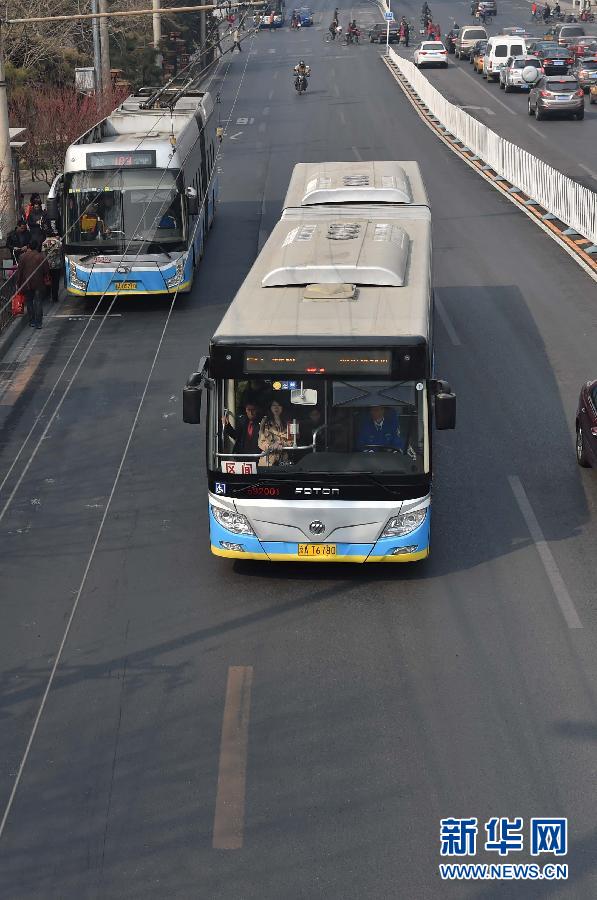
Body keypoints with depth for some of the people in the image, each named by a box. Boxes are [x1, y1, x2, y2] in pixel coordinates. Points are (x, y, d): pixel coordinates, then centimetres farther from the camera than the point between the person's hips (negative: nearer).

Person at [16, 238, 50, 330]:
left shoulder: (23, 256, -6)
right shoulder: (41, 257, -9)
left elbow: (19, 271, -2)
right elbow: (46, 270, -3)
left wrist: (18, 284, 6)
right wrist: (47, 281, 11)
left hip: (27, 284, 1)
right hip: (39, 284, -1)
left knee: (29, 302, 14)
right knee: (38, 302, 3)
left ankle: (32, 321, 16)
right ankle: (38, 323, -2)